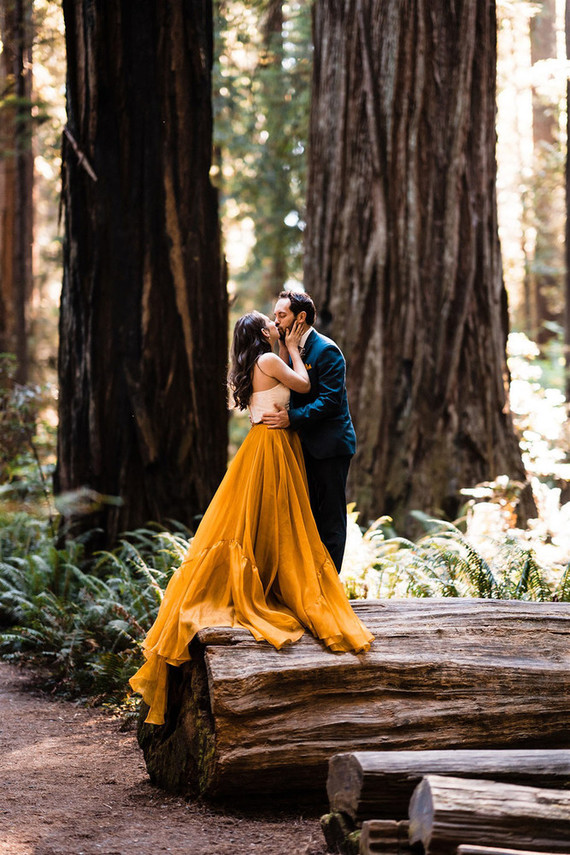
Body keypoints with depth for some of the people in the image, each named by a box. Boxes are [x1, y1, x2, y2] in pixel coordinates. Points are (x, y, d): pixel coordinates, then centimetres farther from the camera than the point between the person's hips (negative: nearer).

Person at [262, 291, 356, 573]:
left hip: (330, 444, -9)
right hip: (307, 445, 9)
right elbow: (288, 390, 9)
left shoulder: (326, 350, -13)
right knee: (310, 516, 11)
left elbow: (330, 400, -20)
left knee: (330, 519, -4)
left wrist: (292, 418, -26)